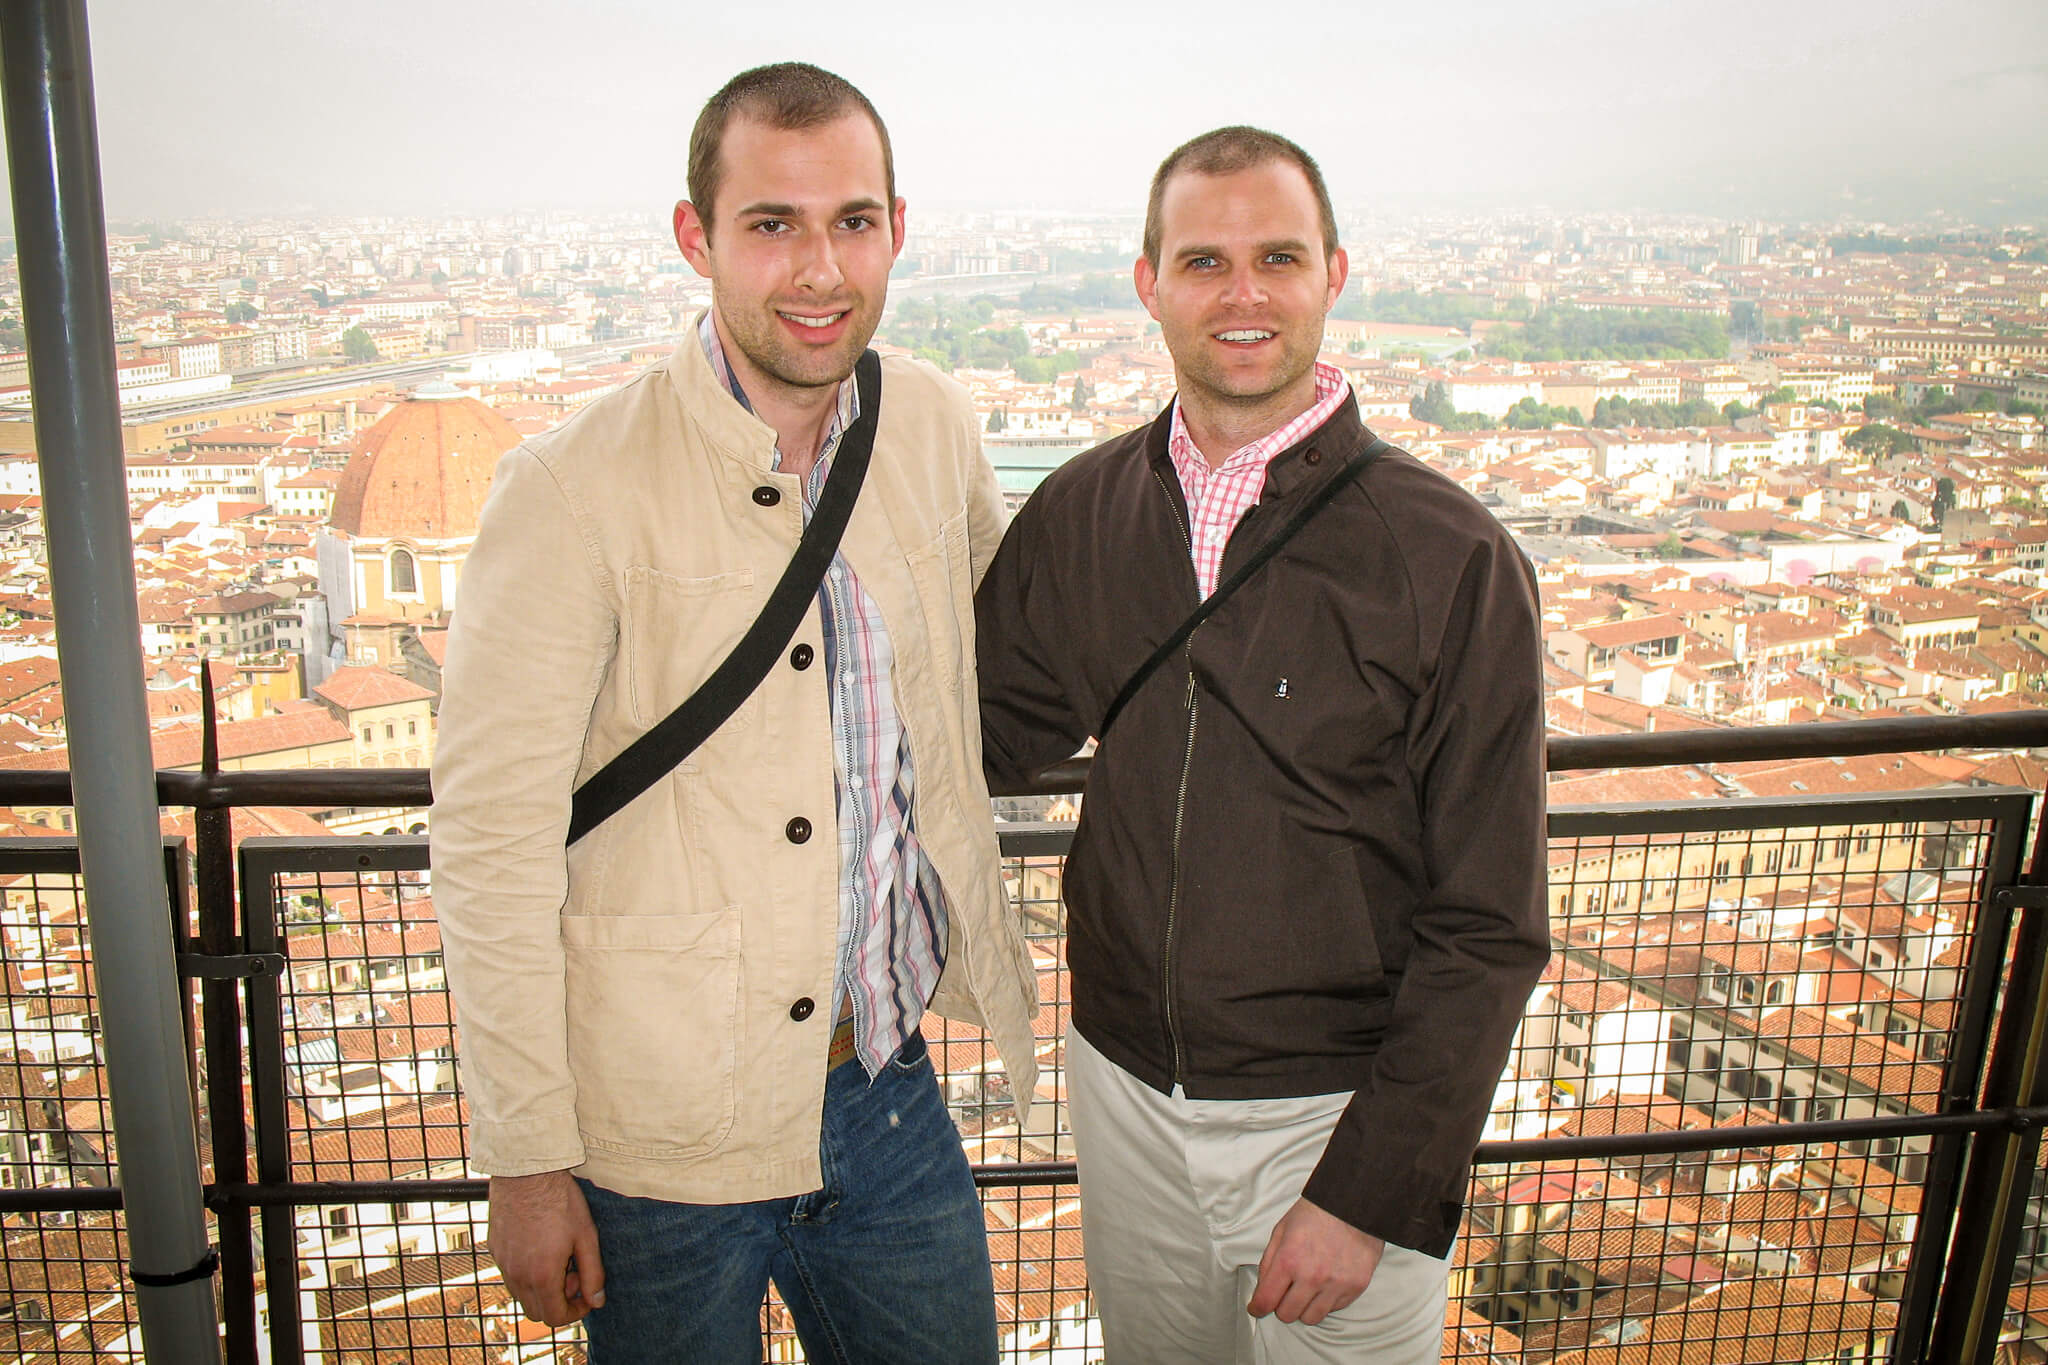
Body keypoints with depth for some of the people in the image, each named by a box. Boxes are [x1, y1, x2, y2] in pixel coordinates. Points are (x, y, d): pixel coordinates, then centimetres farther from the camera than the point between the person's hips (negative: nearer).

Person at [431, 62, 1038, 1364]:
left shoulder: (935, 428, 0)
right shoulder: (573, 489, -16)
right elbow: (492, 847, -13)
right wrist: (525, 1161, -11)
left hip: (890, 1087, 5)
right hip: (667, 1128, -4)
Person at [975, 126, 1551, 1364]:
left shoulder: (1453, 560, -14)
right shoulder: (1081, 516, -2)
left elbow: (1487, 928, -12)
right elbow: (987, 731, 10)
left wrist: (1373, 1192, -14)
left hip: (1340, 1111, -3)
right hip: (1125, 1088, 4)